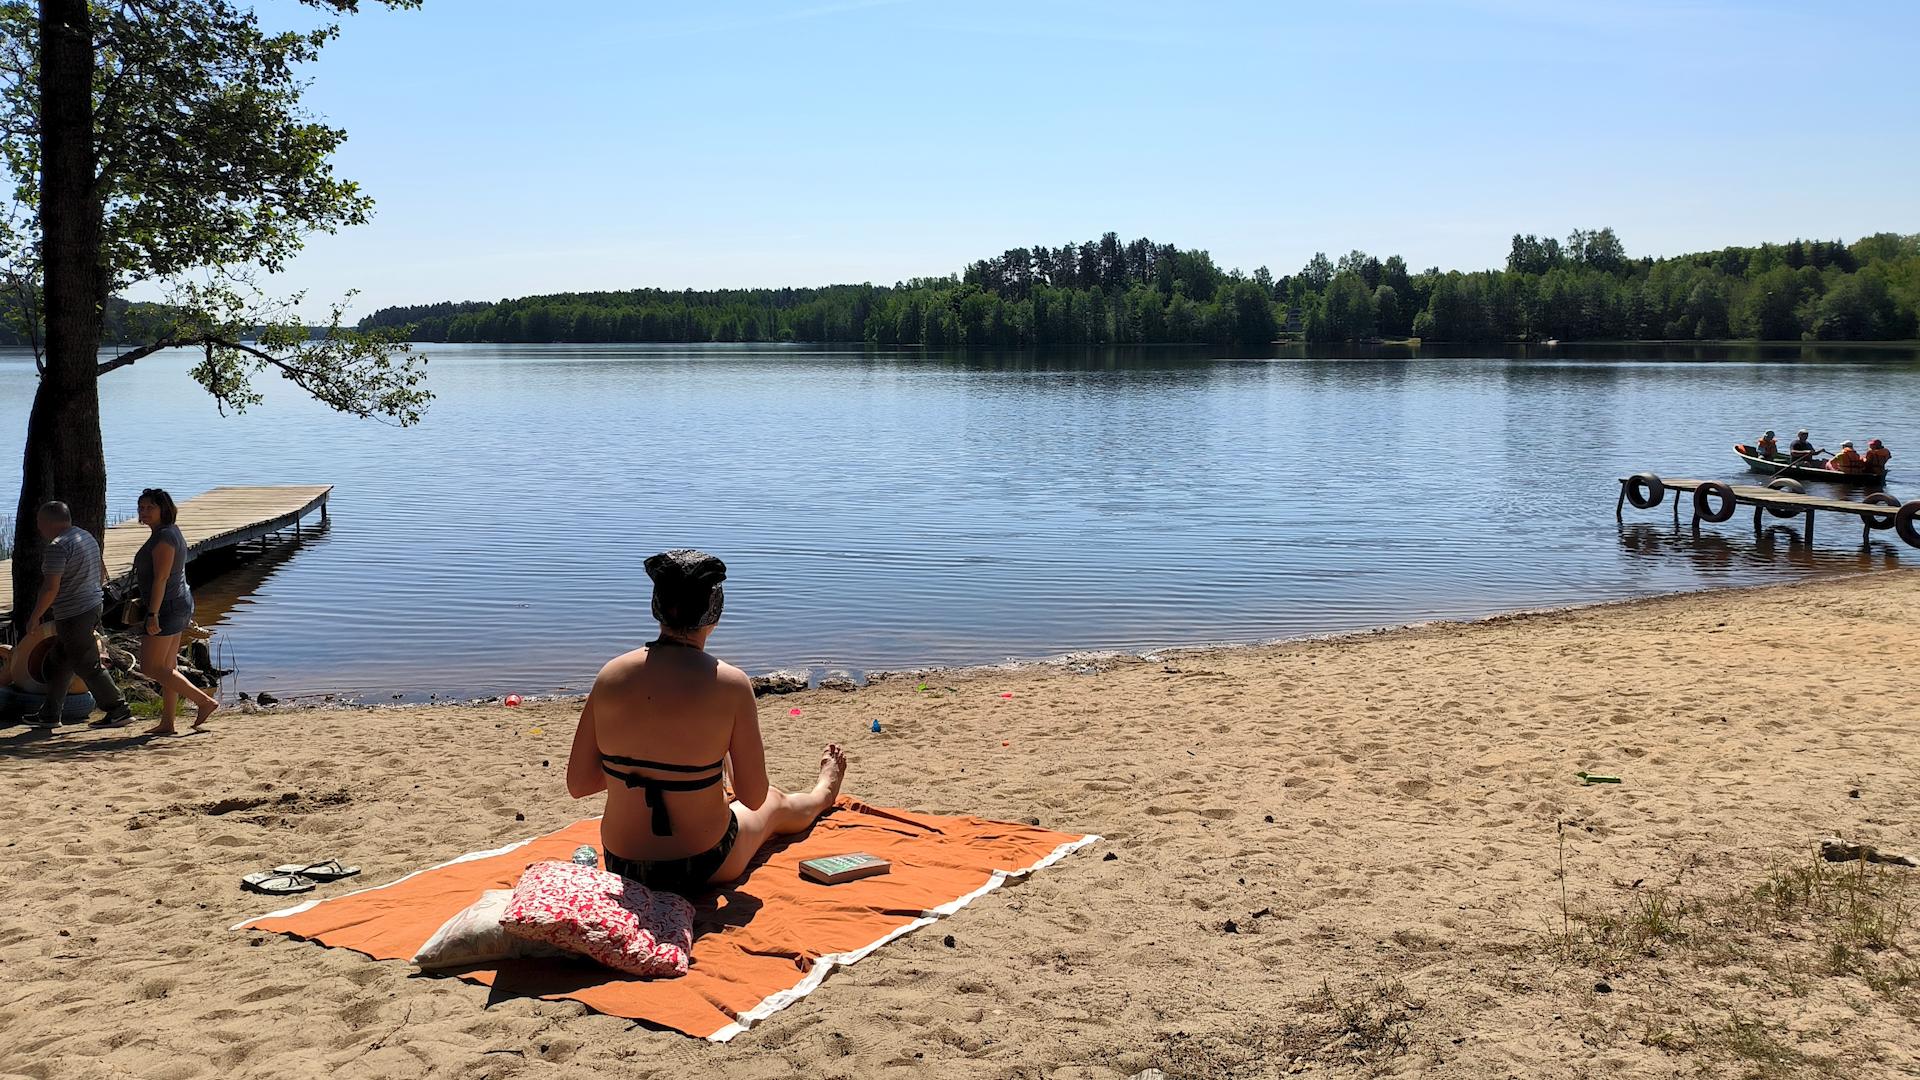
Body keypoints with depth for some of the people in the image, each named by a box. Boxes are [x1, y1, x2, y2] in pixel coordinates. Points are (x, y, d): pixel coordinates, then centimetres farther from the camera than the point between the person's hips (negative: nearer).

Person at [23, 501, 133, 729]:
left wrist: (35, 616, -10)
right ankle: (49, 714, 23)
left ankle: (118, 711, 0)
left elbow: (51, 588, -21)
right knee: (59, 663, 17)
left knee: (87, 666, -3)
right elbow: (101, 569, 21)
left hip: (73, 615, -10)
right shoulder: (87, 536, 10)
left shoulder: (58, 547, -18)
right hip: (93, 607, 10)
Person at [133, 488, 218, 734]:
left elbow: (161, 579, -23)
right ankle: (167, 723, 15)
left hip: (166, 607, -11)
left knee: (151, 668, -6)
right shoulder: (171, 532, 14)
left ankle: (204, 700, -9)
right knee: (167, 667, 12)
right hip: (179, 604, 11)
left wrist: (152, 614, -24)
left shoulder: (163, 538, -17)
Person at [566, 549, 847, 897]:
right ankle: (823, 793, 68)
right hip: (702, 869, -3)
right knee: (777, 804, 33)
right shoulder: (729, 684, -21)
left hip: (622, 867, 4)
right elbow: (754, 798, -12)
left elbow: (577, 784, -5)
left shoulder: (611, 675, -12)